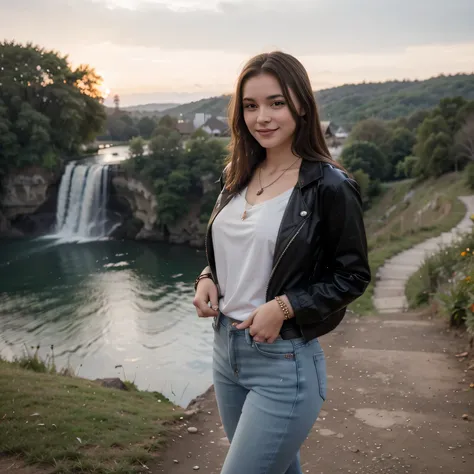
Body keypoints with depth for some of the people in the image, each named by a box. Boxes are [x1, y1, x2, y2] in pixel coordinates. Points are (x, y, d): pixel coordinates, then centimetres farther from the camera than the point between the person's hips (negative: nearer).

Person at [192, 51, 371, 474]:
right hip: (226, 347, 7)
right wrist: (207, 278, -3)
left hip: (284, 361, -7)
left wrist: (284, 307, -20)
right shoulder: (238, 175, 5)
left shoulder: (330, 186, -14)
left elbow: (353, 276, -10)